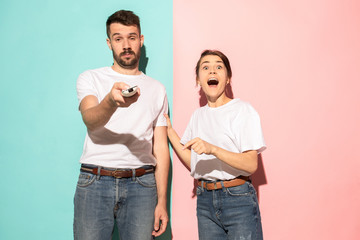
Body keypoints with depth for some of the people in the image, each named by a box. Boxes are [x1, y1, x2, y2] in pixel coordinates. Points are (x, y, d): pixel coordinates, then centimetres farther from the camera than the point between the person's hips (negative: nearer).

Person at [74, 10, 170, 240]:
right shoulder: (91, 78, 8)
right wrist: (111, 102, -34)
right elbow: (90, 120, -12)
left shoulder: (157, 89, 14)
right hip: (95, 182, -1)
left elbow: (161, 149, 11)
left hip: (141, 185, 2)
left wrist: (162, 202, 5)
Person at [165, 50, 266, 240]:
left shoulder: (243, 110, -5)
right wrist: (168, 130, 8)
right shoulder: (198, 115, 12)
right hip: (205, 199, 5)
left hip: (237, 198, -4)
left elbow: (251, 164, -14)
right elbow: (192, 163, 9)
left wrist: (212, 149, -26)